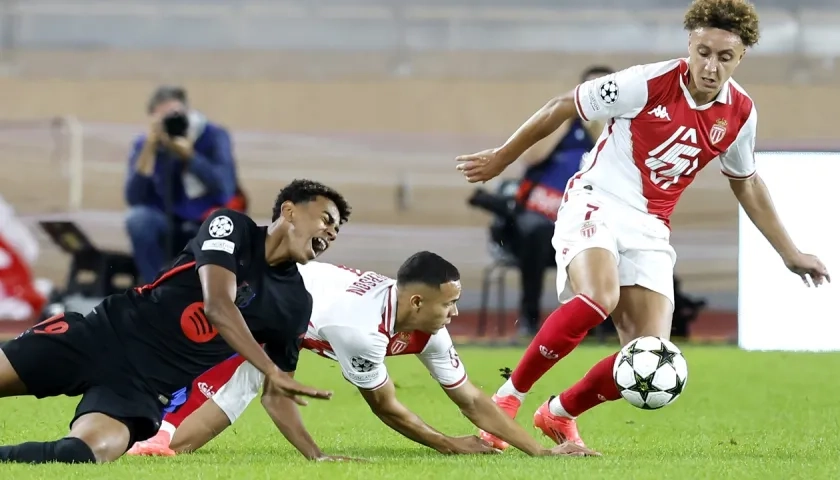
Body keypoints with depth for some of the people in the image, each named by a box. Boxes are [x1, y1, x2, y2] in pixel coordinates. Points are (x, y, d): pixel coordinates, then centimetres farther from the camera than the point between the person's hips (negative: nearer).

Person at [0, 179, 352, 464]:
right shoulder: (230, 227, -3)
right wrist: (272, 371, -25)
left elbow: (276, 394, 15)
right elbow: (217, 306, -18)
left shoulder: (295, 304, 7)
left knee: (91, 451, -30)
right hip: (106, 335, -1)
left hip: (153, 387, 1)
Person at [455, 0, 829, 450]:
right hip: (596, 205, -5)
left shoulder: (740, 113, -1)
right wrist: (502, 158, 5)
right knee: (600, 297, -35)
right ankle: (507, 397, -20)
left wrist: (789, 253, 21)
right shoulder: (649, 83, -17)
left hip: (648, 228, 5)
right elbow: (563, 106, -5)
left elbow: (745, 182, 19)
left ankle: (559, 414, 17)